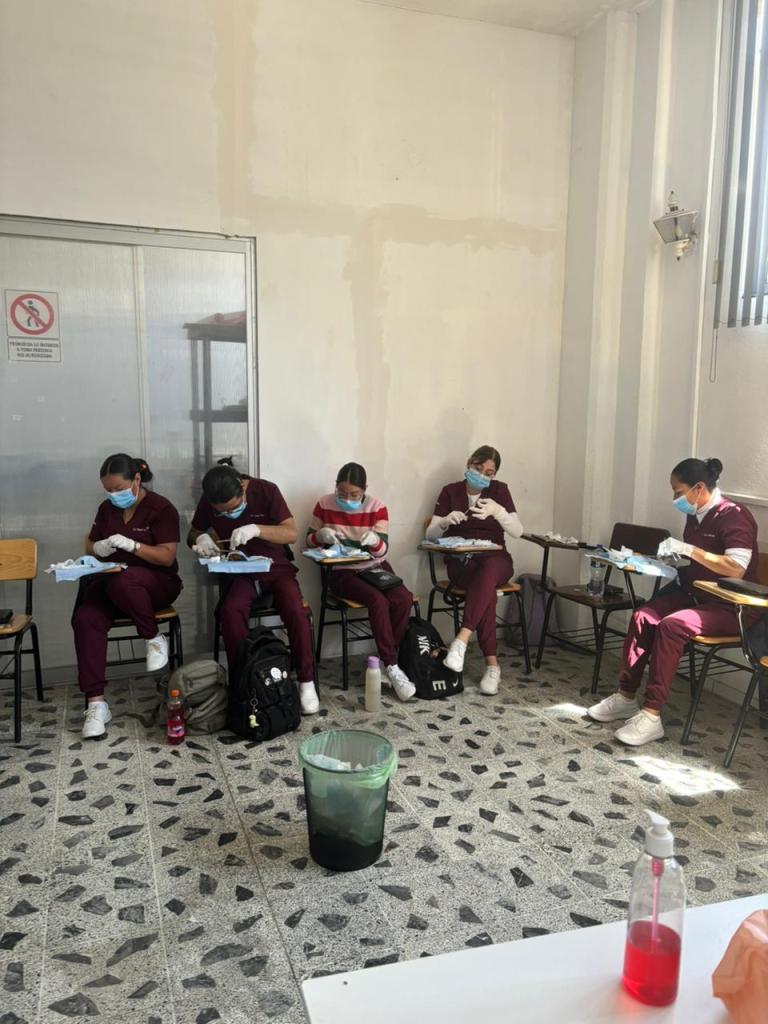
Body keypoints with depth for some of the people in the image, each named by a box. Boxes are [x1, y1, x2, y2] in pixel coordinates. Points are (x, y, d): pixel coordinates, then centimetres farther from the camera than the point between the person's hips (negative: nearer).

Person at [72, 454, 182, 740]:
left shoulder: (161, 508, -8)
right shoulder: (106, 509, 11)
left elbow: (167, 557, -14)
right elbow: (89, 547, 19)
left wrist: (130, 544, -26)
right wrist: (98, 548, -6)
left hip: (156, 583, -5)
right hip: (110, 582, 5)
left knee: (122, 582, -41)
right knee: (84, 617, -27)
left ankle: (154, 639, -14)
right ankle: (96, 703, -27)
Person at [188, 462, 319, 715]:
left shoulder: (266, 491, -12)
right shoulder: (209, 501, -3)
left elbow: (291, 533, -16)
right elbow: (193, 534, 11)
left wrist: (256, 529, -33)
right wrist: (200, 539, -14)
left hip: (275, 566, -2)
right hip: (239, 570, 2)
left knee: (296, 612, -28)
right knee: (230, 611, -30)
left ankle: (306, 681, -14)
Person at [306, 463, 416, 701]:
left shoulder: (377, 507, -3)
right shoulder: (324, 504, -3)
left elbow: (383, 549, -8)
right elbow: (310, 540, 6)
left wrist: (375, 540, -32)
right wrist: (321, 535, -18)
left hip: (375, 567, 3)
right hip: (342, 572, -3)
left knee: (404, 599, -25)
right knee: (377, 600, -31)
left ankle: (385, 663, -12)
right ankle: (392, 666, -24)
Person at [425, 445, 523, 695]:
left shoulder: (500, 490, 7)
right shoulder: (450, 491, 5)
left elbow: (517, 531, -3)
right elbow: (431, 535, 1)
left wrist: (498, 511, -22)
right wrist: (445, 521, -22)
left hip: (495, 559, 1)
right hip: (461, 561, -1)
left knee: (488, 571, -39)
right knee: (487, 589, -35)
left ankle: (461, 639, -47)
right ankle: (492, 664, -34)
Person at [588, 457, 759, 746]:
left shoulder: (734, 516, -17)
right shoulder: (695, 515, 7)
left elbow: (736, 568, -30)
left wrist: (688, 549, -28)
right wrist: (671, 554, 1)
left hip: (727, 607, -8)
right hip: (692, 594, 8)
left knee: (671, 625, -31)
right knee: (643, 617, -15)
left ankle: (651, 715, -27)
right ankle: (626, 698, -9)